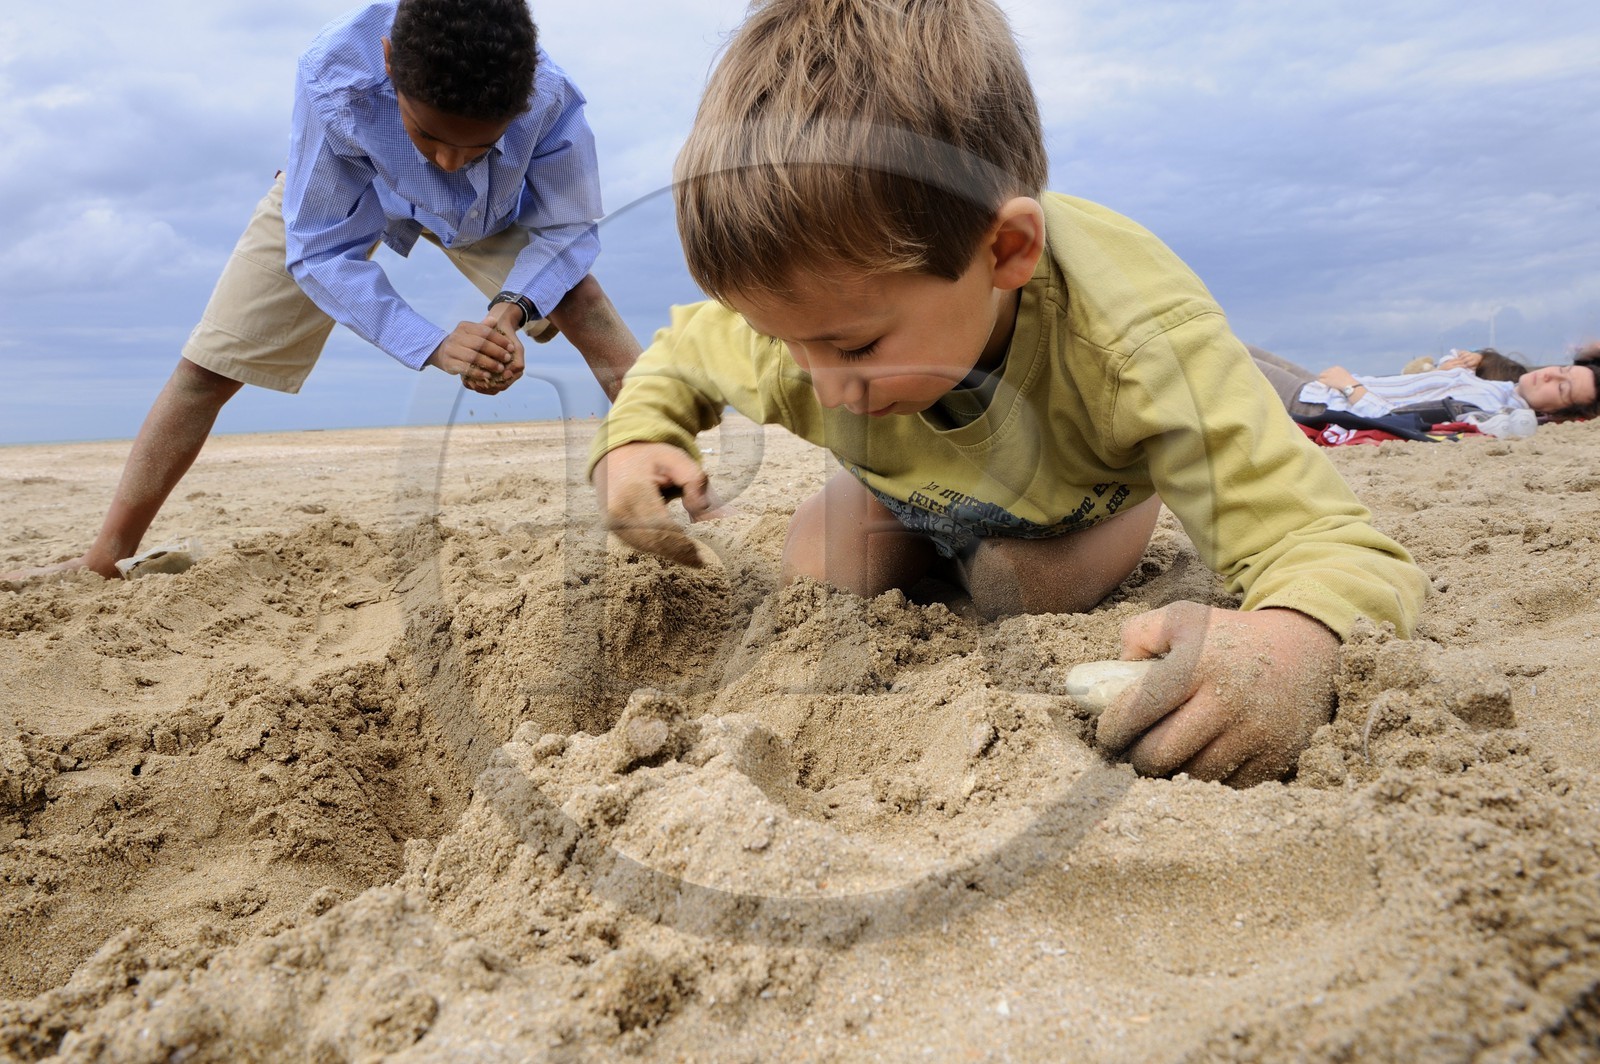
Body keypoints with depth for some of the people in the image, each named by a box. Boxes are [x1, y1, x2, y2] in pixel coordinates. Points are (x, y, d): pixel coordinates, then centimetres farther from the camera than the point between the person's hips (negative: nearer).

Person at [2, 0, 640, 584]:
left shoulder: (550, 100, -38)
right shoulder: (332, 77, -41)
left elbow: (567, 228, -20)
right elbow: (318, 251, -30)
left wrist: (512, 308, -40)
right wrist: (434, 345, -43)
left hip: (492, 209, 1)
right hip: (340, 189, -1)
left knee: (593, 318, -22)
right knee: (210, 363, -7)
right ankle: (104, 560, 4)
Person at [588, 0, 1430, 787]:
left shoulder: (1135, 334, -48)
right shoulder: (809, 312, -35)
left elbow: (1342, 553, -50)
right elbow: (681, 357, -10)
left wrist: (1286, 645, -75)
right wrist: (632, 442, -33)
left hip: (1080, 489, -2)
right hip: (912, 491, 3)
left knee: (1020, 593, -27)